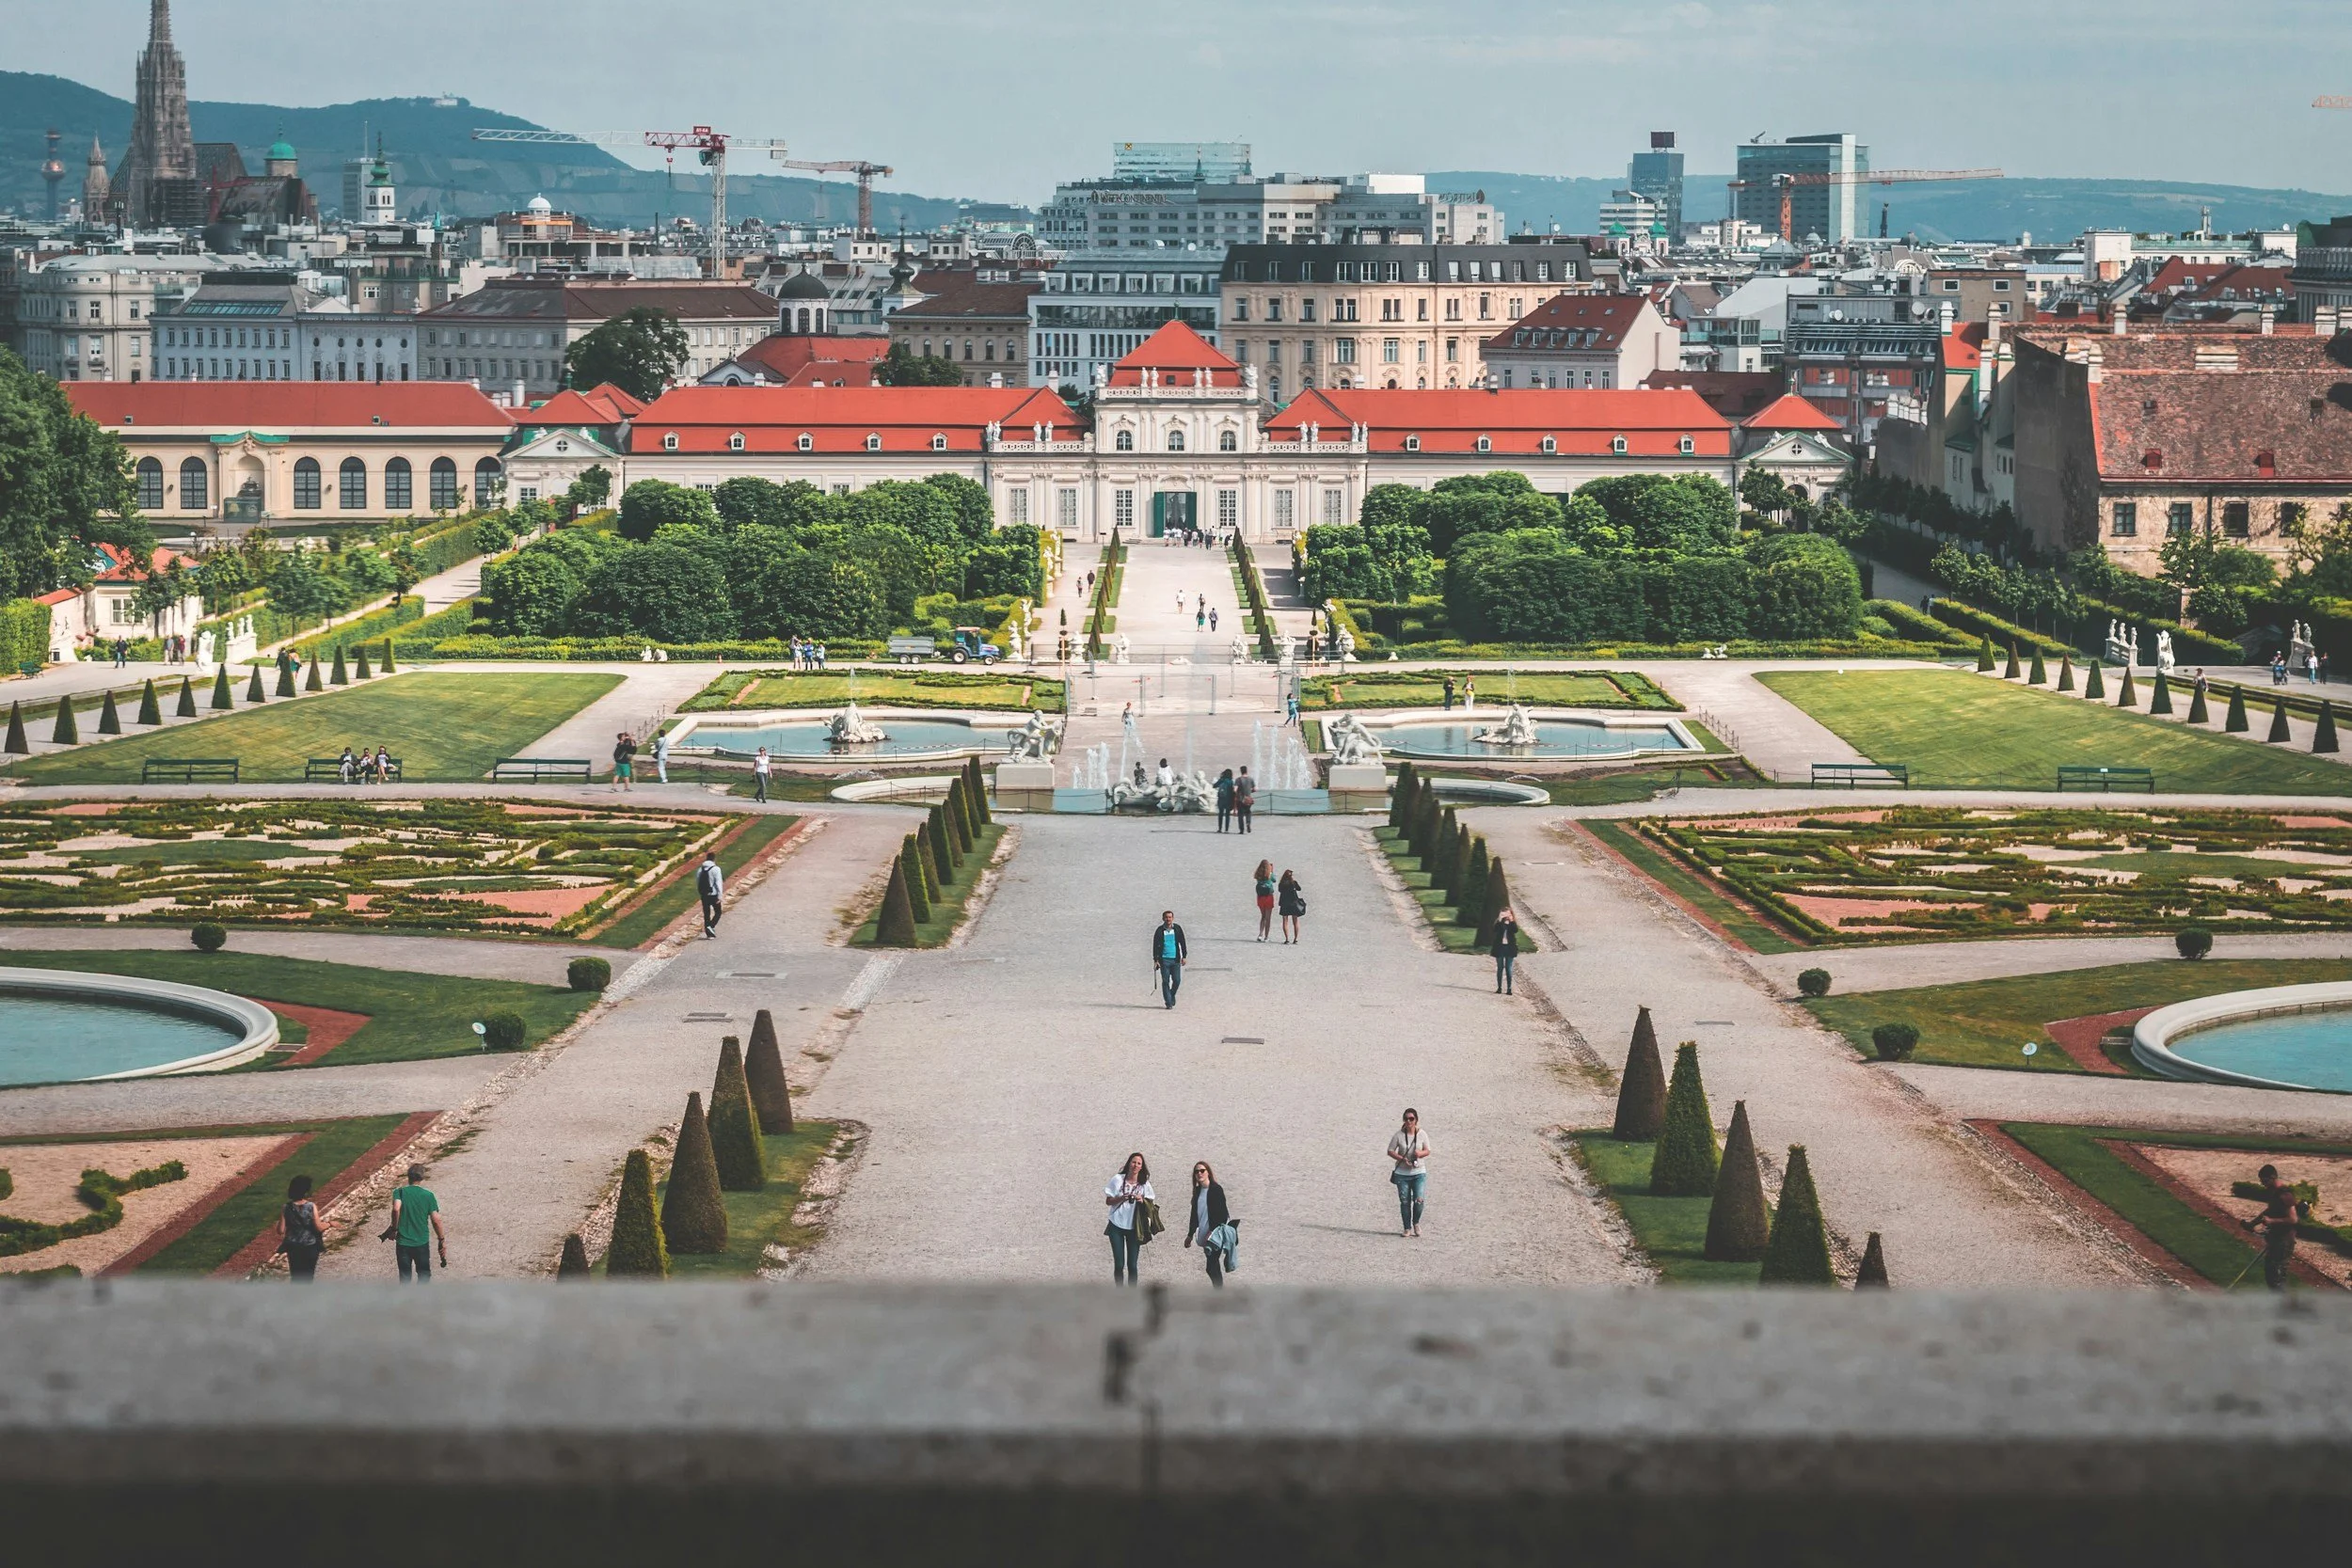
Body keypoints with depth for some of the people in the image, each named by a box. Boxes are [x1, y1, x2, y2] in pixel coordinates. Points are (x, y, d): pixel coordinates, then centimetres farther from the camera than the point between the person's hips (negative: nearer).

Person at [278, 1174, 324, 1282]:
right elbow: (318, 1228, -15)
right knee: (308, 1277, 12)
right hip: (310, 1247, -2)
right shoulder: (312, 1207, -17)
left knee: (296, 1276, 15)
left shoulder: (286, 1208, -10)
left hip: (293, 1247, 2)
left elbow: (281, 1230, -10)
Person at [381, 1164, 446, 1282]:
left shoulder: (400, 1192, -5)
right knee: (424, 1276, 16)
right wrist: (442, 1240, 2)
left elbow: (396, 1209, -25)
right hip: (422, 1243, 0)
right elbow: (436, 1220, -6)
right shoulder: (428, 1195, -3)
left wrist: (394, 1228, -12)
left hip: (403, 1242, 0)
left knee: (405, 1278, 10)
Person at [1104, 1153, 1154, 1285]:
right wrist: (1122, 1198, -17)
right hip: (1116, 1226, -1)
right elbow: (1108, 1201, 1)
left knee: (1132, 1265, -1)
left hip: (1134, 1228, 1)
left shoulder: (1144, 1184, 2)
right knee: (1119, 1264, -1)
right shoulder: (1118, 1180, -1)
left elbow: (1150, 1205, 5)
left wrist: (1142, 1201, -16)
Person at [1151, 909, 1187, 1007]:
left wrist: (1183, 957, 5)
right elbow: (1155, 946, 3)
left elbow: (1182, 943, 11)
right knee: (1165, 981, -4)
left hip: (1175, 959, 1)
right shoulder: (1159, 930, 1)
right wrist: (1156, 960, -3)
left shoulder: (1177, 929, 6)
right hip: (1164, 959, -1)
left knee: (1177, 980, -1)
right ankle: (1168, 1002, 1)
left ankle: (1172, 995, 26)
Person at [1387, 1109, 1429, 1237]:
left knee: (1419, 1200, -9)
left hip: (1419, 1173, 0)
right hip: (1402, 1173, 0)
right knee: (1404, 1202, 3)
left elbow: (1427, 1150, 8)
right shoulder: (1399, 1135, -5)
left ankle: (1416, 1222, 17)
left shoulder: (1421, 1134, -1)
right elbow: (1390, 1151, -1)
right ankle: (1407, 1228, 15)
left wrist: (1421, 1153, -14)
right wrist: (1402, 1159, -16)